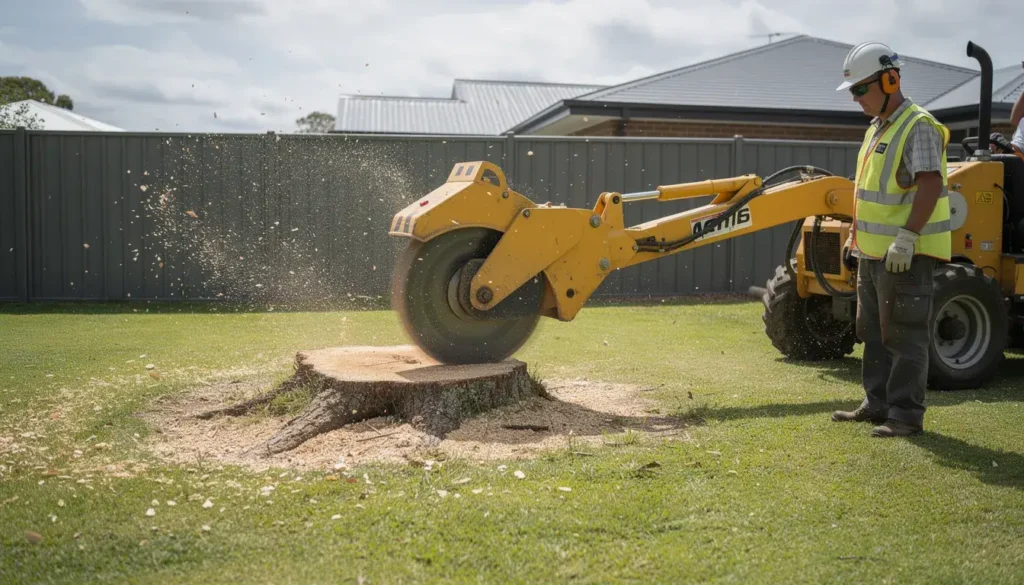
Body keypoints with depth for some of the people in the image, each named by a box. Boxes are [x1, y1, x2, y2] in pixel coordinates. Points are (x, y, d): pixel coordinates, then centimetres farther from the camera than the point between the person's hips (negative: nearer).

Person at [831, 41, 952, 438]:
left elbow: (931, 185, -23)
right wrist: (854, 237, 21)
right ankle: (877, 404, 26)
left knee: (905, 336, -4)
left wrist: (907, 237, -27)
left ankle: (906, 414, 3)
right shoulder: (877, 129, 16)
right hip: (874, 253, 10)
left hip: (904, 255, -10)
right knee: (875, 334, 15)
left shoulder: (918, 126, -13)